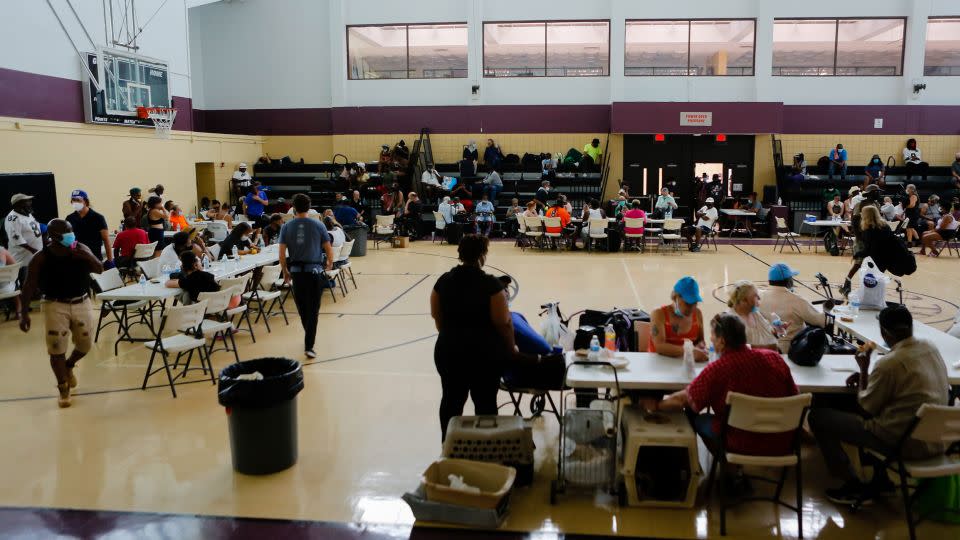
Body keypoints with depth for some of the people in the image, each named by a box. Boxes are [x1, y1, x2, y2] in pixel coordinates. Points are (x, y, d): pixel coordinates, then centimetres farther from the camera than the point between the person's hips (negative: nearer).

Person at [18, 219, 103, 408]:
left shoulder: (81, 249, -1)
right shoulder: (41, 258, -9)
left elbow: (99, 269, -4)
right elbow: (29, 287, -6)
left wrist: (87, 257, -23)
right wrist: (24, 313, -10)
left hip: (82, 303, 3)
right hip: (56, 306, -3)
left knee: (85, 344, 12)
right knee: (56, 349, -6)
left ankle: (69, 366, 45)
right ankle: (63, 389, 12)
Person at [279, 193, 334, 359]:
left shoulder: (287, 227, 0)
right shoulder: (318, 225, -3)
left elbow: (282, 253, -2)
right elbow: (328, 249, -1)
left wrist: (285, 272, 11)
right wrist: (330, 264, 19)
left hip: (296, 271, 2)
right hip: (315, 270, -2)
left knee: (302, 308, 19)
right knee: (313, 310, 0)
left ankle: (309, 337, 37)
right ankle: (309, 346, -6)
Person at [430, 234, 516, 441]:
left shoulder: (443, 281, -2)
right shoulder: (490, 284, -16)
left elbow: (436, 316, 8)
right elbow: (503, 322, -14)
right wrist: (511, 347, 2)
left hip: (449, 350, 4)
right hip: (485, 352, -4)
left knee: (452, 399, 17)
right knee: (485, 401, 8)